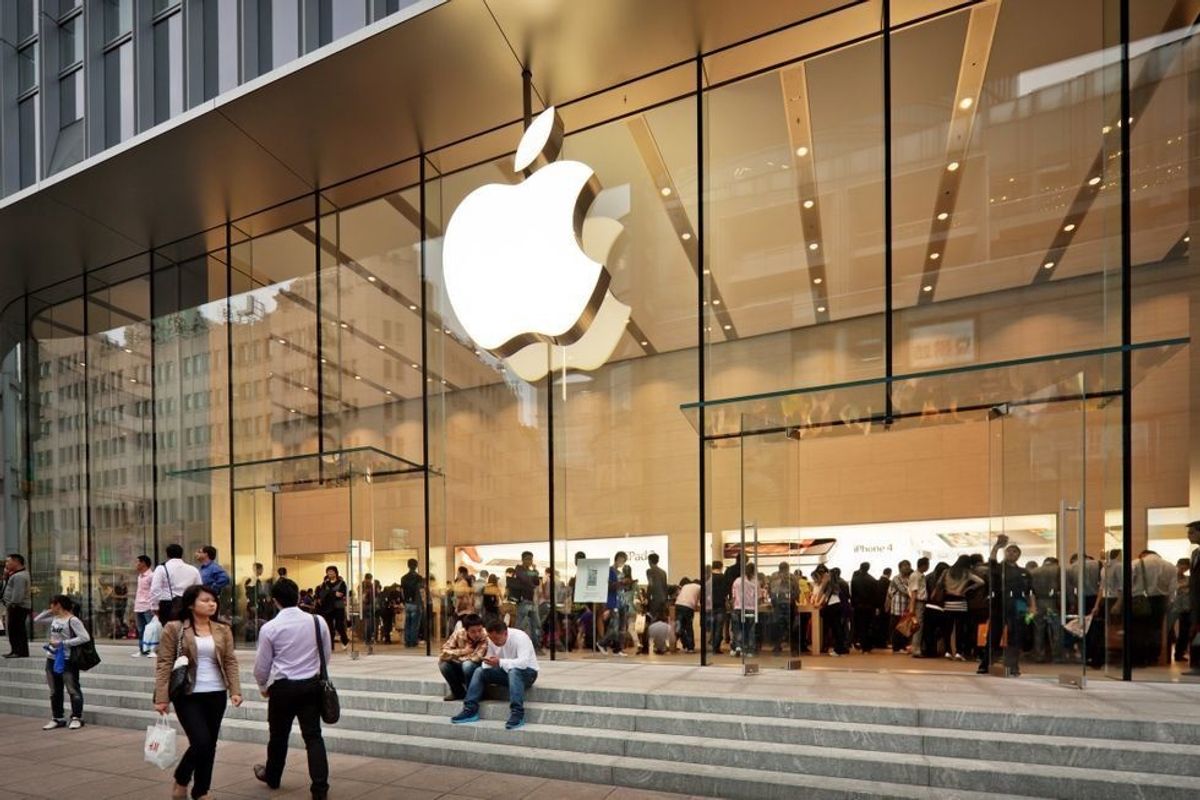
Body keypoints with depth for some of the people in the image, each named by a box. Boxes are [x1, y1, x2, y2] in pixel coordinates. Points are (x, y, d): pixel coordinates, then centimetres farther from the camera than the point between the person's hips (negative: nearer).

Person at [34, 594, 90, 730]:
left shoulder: (72, 620, -16)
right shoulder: (54, 618, 9)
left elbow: (85, 637, -22)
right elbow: (36, 620, 24)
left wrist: (63, 643, -21)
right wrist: (49, 611, 9)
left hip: (67, 660, -8)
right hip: (52, 659, 8)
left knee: (73, 690, -2)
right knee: (55, 691, 14)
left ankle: (76, 718, 4)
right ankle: (57, 718, 23)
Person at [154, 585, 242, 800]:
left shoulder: (223, 630, 6)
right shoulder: (174, 629, -5)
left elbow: (230, 662, 6)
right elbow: (164, 664, -6)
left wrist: (235, 691, -4)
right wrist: (161, 698, -11)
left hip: (216, 695, 4)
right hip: (188, 695, -4)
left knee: (210, 745, 9)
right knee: (201, 742, -13)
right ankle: (181, 781, 15)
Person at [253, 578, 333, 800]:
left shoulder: (269, 628, -11)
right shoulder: (318, 621, -6)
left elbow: (261, 664, -2)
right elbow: (327, 654, 6)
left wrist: (263, 686, 18)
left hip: (283, 687, -1)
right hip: (311, 684, 1)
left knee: (278, 734, 19)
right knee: (313, 735, 4)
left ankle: (272, 776, 42)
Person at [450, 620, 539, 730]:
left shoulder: (520, 637, -24)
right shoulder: (492, 640, -4)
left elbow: (523, 662, -36)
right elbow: (490, 661, 1)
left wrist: (500, 662, -46)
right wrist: (488, 662, -25)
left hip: (527, 671, -6)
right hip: (506, 671, 7)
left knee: (513, 671, -40)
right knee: (479, 671, -12)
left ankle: (517, 714, -45)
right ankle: (470, 710, -14)